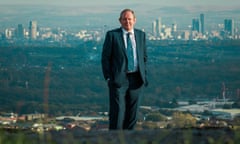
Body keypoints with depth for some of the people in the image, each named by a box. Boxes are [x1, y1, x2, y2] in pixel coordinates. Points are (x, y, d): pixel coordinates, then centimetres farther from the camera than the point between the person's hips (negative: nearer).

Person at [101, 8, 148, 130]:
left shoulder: (141, 35, 11)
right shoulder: (112, 35, -1)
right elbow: (105, 57, -1)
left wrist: (144, 75, 8)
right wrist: (108, 78, -8)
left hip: (136, 79, 4)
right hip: (118, 79, -4)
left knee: (132, 112, 7)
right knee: (117, 111, -8)